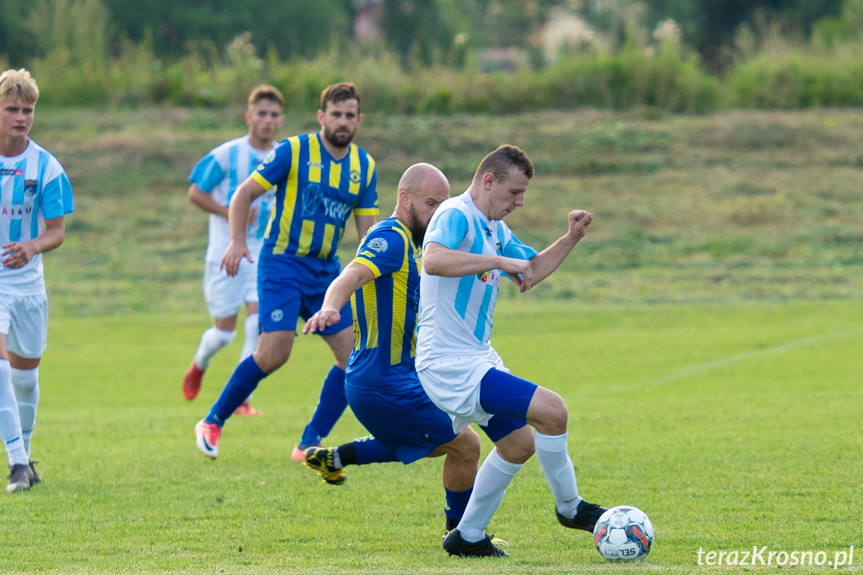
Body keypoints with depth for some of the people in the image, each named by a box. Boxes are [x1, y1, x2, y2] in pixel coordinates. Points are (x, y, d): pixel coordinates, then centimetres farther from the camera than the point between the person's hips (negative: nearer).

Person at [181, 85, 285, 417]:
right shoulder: (228, 154, -9)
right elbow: (195, 193, -5)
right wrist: (229, 213, -18)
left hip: (263, 255, 3)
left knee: (258, 324, -14)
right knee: (224, 332, 2)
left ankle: (241, 398, -7)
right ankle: (199, 364, 37)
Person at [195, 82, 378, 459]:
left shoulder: (365, 167, 7)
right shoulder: (294, 151, -7)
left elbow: (366, 229, 10)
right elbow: (244, 193, -4)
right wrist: (237, 241, -18)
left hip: (326, 269, 6)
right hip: (282, 262, -6)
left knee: (354, 354, -5)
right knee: (274, 352, -18)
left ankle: (310, 444, 5)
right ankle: (212, 423, 1)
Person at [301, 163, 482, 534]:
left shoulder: (407, 242, 14)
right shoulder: (391, 237, -18)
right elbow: (352, 275, -35)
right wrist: (330, 308, -54)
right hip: (387, 386, -11)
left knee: (437, 443, 28)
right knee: (464, 446, -4)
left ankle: (334, 458, 24)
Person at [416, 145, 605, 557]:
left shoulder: (494, 228, 15)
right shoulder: (455, 215, -17)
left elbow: (531, 272, 28)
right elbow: (434, 259, -37)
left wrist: (571, 239, 14)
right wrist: (500, 261, -35)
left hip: (477, 358, 11)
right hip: (450, 364, -11)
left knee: (519, 444, 16)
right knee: (551, 410, -17)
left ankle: (468, 537, 25)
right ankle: (569, 507, 1)